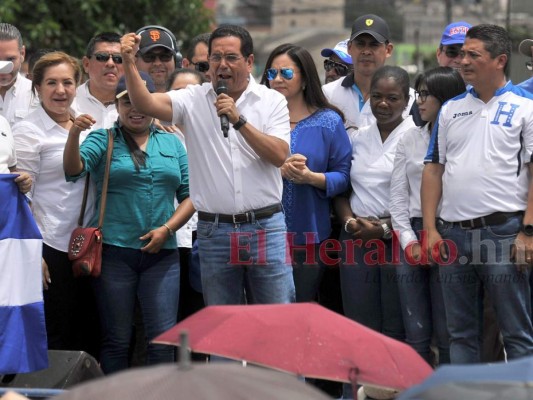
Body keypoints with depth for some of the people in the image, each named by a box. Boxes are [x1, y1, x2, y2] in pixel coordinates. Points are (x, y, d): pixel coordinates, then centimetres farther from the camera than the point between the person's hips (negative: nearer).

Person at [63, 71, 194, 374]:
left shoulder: (172, 143, 12)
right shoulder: (103, 140, 5)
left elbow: (190, 194, 8)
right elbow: (74, 170, -13)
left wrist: (167, 229, -7)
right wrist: (74, 134, -31)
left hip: (162, 253, 2)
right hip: (114, 252, -2)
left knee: (164, 338, 0)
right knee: (117, 340, 3)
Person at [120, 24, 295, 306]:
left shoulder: (272, 101, 4)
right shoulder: (193, 100, 4)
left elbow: (280, 155, -9)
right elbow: (145, 103, -12)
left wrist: (239, 121, -17)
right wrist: (128, 64, -26)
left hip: (266, 229, -1)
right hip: (214, 231, 1)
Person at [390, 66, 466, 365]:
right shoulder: (410, 140, 13)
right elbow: (398, 195, 12)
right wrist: (409, 241, 0)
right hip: (414, 236, 5)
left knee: (446, 333, -1)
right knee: (416, 335, 6)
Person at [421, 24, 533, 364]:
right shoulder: (451, 109, 14)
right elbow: (434, 170, 14)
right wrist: (430, 229, 4)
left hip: (504, 232, -5)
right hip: (455, 234, 5)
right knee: (461, 334, 12)